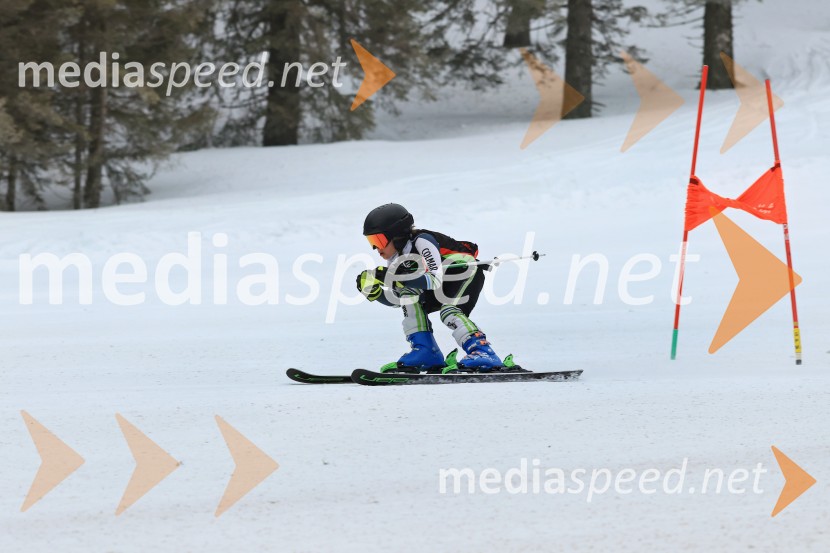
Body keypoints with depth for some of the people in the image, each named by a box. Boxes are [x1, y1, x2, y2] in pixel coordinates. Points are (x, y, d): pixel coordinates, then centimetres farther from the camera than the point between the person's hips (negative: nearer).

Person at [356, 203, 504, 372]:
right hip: (446, 281, 8)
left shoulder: (421, 241, -28)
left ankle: (483, 353, -35)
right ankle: (425, 351, -12)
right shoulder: (396, 259, -3)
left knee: (449, 311, -31)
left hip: (469, 274, -8)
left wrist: (396, 277, -41)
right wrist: (373, 291, -15)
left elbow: (436, 280, -37)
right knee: (409, 294, -10)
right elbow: (396, 299, 4)